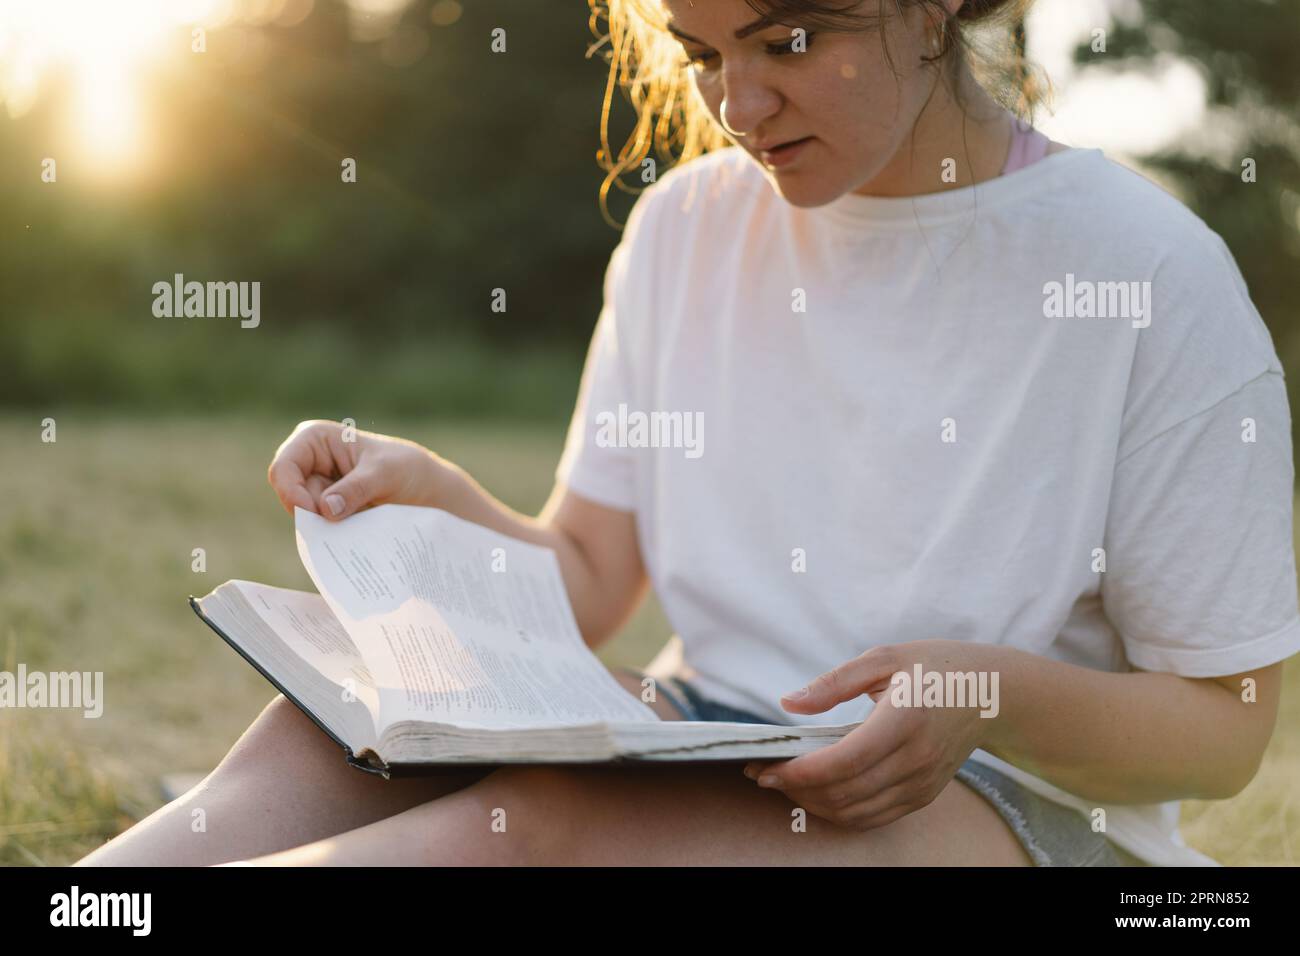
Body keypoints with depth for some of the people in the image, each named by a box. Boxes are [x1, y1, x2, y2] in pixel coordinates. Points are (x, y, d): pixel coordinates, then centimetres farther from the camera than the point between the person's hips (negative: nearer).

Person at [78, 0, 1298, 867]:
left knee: (545, 819, -32)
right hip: (696, 747, 6)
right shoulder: (689, 224, 8)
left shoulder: (1157, 277, -10)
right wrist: (430, 496, -11)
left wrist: (994, 699, -25)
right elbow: (586, 579, 9)